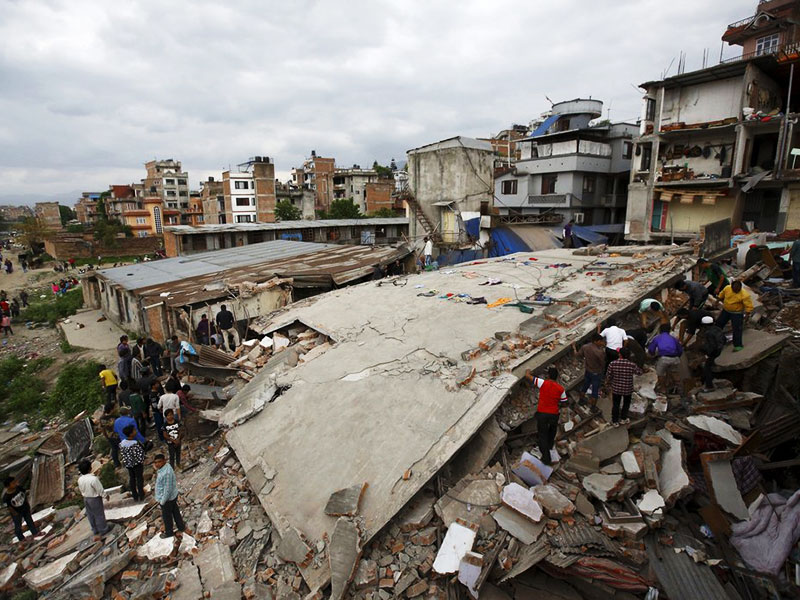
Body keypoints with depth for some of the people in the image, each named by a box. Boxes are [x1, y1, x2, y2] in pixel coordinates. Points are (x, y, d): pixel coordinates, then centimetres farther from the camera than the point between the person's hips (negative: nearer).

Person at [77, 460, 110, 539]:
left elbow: (81, 490, 5)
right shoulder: (93, 479, -32)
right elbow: (100, 490, -23)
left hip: (86, 499, 6)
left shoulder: (80, 479, -12)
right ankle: (103, 530, 27)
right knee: (99, 515, 12)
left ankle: (95, 531, 38)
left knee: (90, 515, 21)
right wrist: (105, 495, -5)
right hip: (95, 499, -6)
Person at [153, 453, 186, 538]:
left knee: (166, 516, 16)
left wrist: (162, 501, -19)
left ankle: (169, 532, 38)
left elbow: (168, 489, -28)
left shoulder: (166, 473, -35)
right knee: (175, 511, 25)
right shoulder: (165, 466, -7)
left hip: (167, 498, -8)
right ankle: (181, 527, 43)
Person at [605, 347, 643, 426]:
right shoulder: (632, 365, -21)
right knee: (626, 404, 26)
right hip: (628, 389, 0)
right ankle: (623, 419, 40)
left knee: (616, 405, 18)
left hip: (616, 389, 0)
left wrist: (609, 384, 10)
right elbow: (639, 372, 0)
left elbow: (608, 377, -11)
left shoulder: (613, 364, -19)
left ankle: (615, 421, 30)